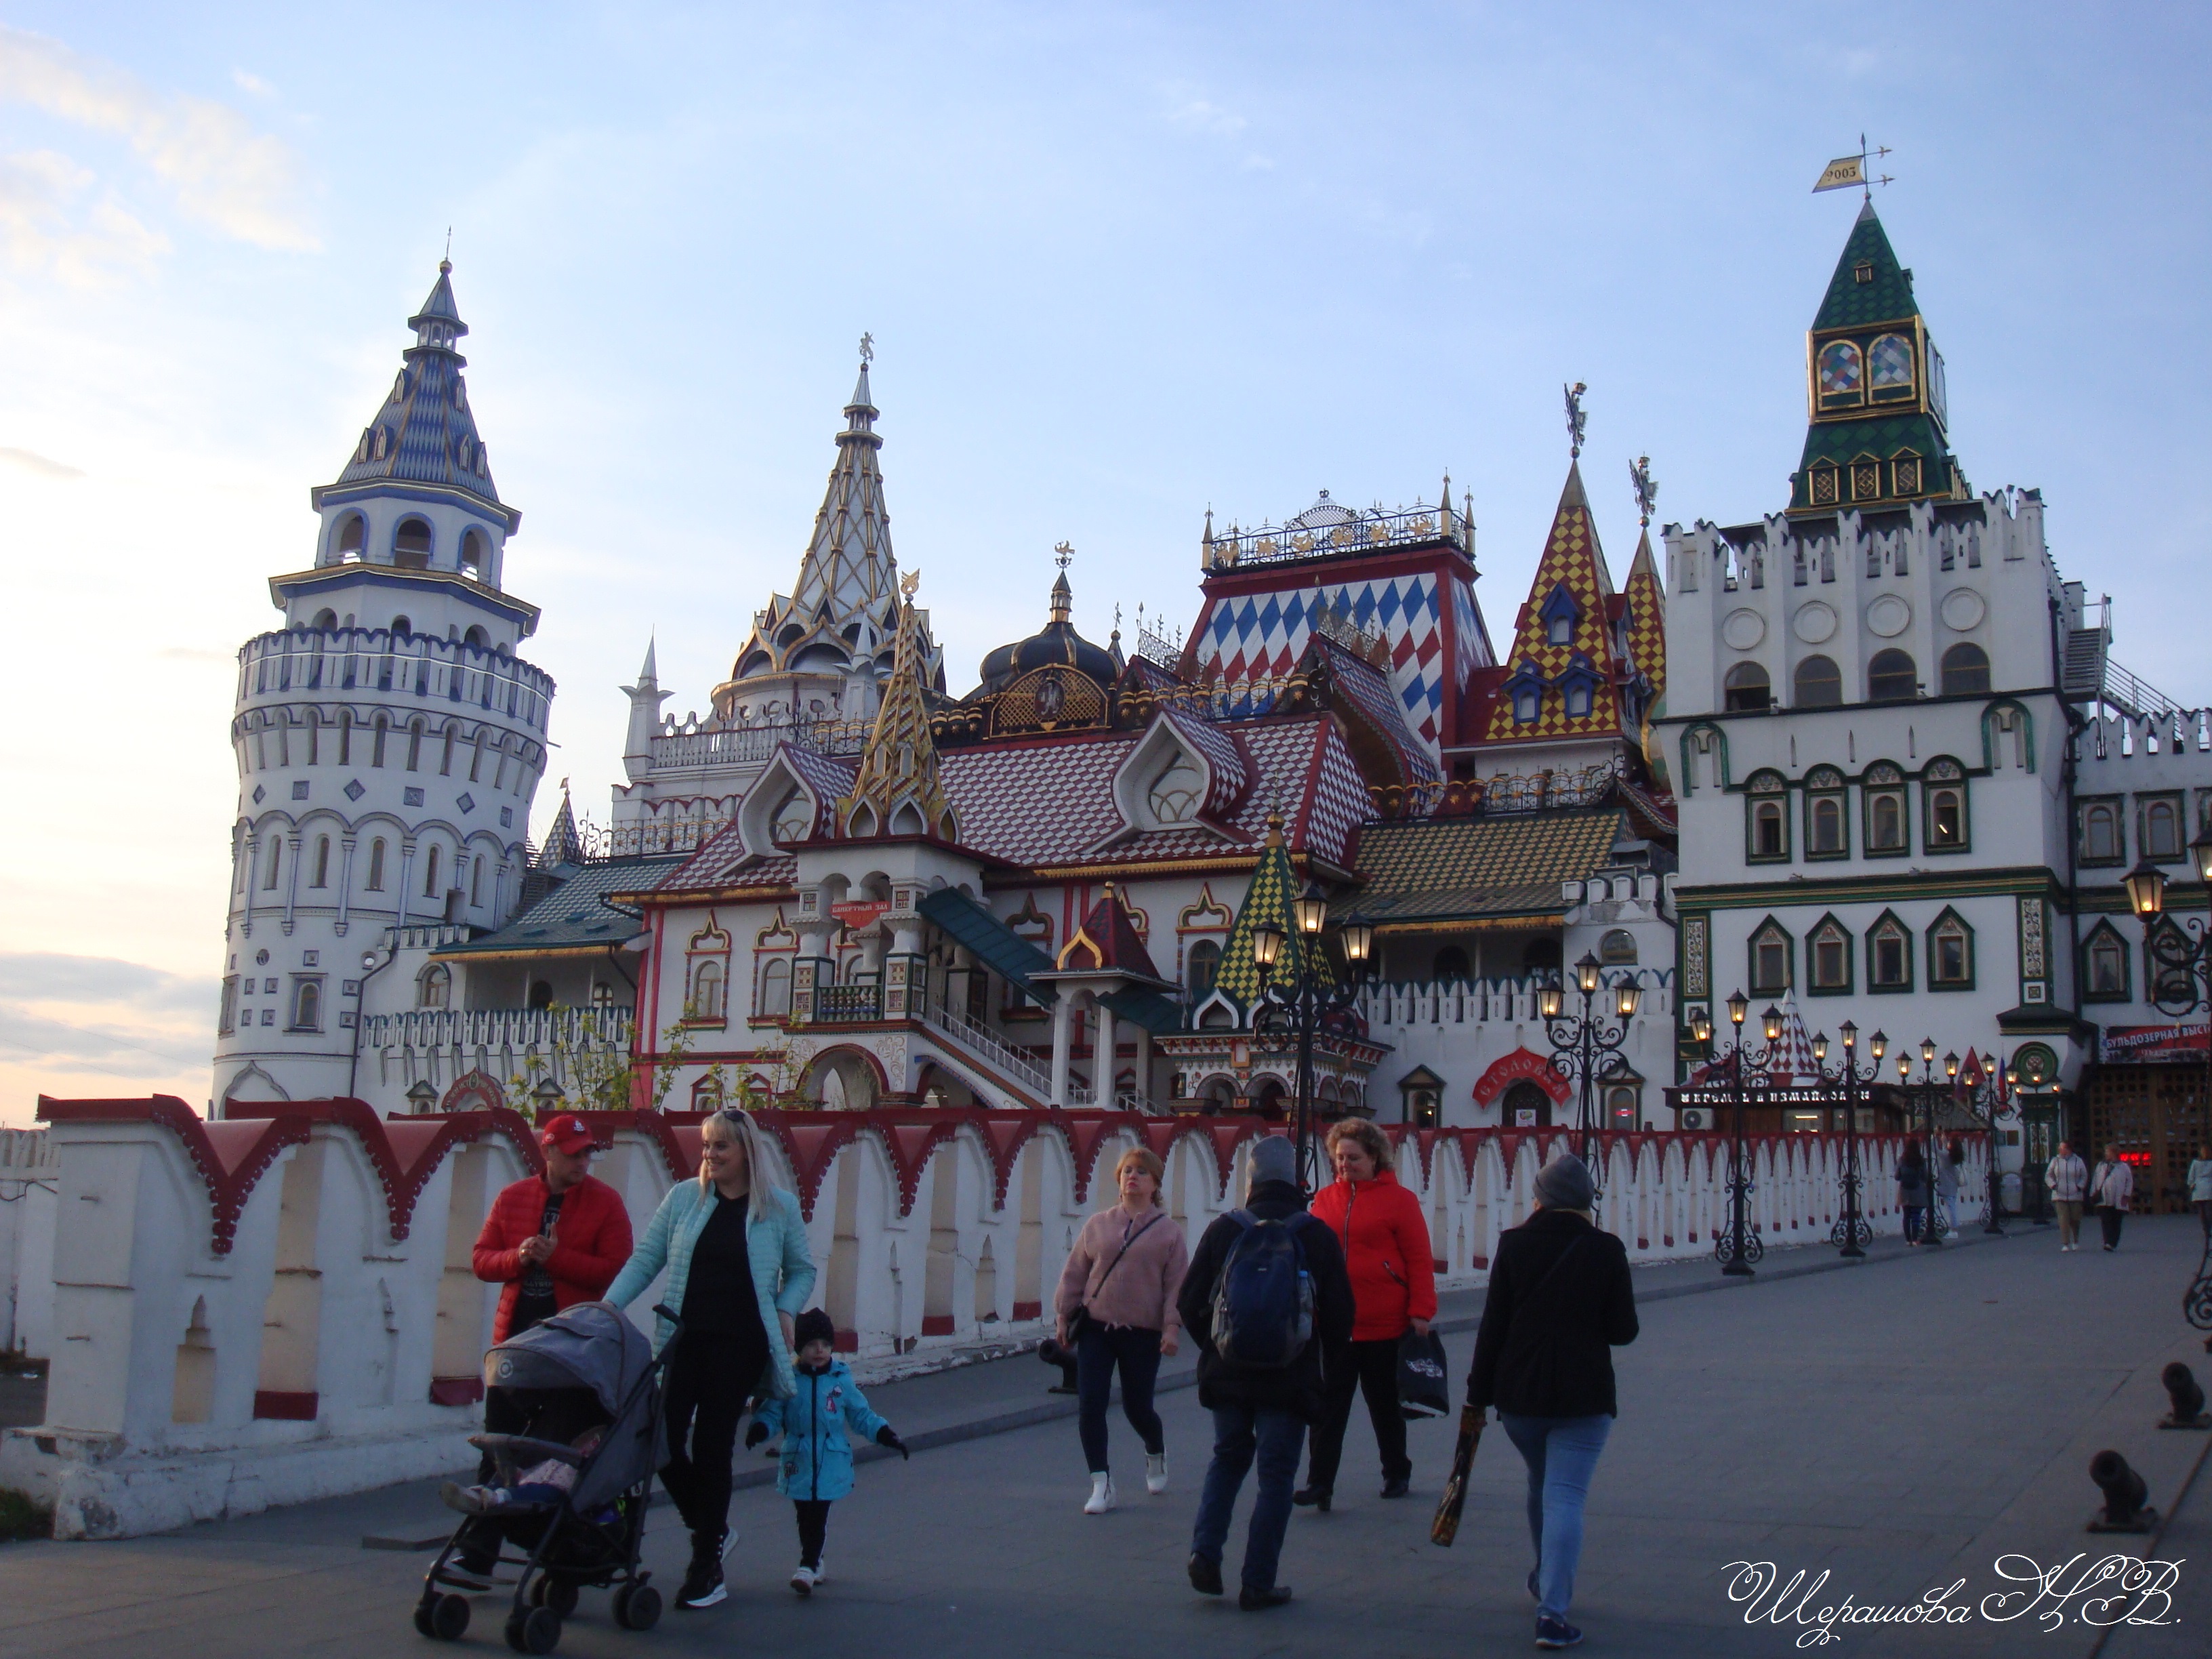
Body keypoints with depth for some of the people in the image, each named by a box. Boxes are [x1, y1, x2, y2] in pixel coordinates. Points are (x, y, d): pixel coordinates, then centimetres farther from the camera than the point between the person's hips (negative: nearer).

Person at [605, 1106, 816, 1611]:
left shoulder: (779, 1207, 3)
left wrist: (785, 1310, -5)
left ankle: (706, 1566, 12)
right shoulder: (683, 1198, 4)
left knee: (712, 1446, -1)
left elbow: (802, 1270, 13)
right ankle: (709, 1529, 24)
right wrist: (607, 1307, -7)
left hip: (740, 1345, -2)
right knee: (663, 1438, -4)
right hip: (682, 1338, 2)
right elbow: (644, 1261, 5)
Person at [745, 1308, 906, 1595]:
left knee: (817, 1517, -7)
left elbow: (862, 1415, 12)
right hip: (798, 1461, 0)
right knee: (805, 1516, 6)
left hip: (831, 1463, 0)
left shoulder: (841, 1380, 4)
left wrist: (886, 1436, 5)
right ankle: (814, 1563, 22)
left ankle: (808, 1568, -6)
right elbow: (772, 1413, 0)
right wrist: (759, 1429, -20)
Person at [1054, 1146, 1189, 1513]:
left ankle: (1156, 1453, 40)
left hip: (1143, 1333, -2)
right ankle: (1101, 1485, 2)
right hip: (1096, 1328, 2)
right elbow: (1074, 1273, 9)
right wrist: (1064, 1317, 5)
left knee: (1137, 1408, 6)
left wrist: (1171, 1327, -11)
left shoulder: (1168, 1230, 1)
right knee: (1090, 1405, -7)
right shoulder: (1097, 1225, 6)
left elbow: (1177, 1283, -2)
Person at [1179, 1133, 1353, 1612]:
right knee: (1276, 1476, 5)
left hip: (1227, 1374, 2)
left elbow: (1190, 1302, 3)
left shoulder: (1224, 1229, -1)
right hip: (1291, 1377, -2)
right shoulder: (1318, 1236, -4)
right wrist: (1328, 1372, 12)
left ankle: (1205, 1553, 8)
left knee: (1227, 1459, 21)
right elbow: (1340, 1316, -1)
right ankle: (1258, 1585, 5)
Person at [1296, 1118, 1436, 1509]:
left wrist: (1420, 1312, -11)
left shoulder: (1399, 1199, -4)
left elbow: (1420, 1260, -6)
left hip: (1384, 1328, -2)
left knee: (1386, 1404, 13)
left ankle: (1397, 1473, 31)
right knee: (1328, 1407, -1)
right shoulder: (1325, 1199, 6)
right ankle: (1319, 1483, 1)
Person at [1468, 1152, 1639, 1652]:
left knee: (1541, 1485, 23)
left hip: (1518, 1392, 2)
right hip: (1584, 1397, -2)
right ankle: (1552, 1611, -14)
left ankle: (1547, 1583, 42)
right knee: (1565, 1497, -3)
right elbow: (1623, 1330, -2)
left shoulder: (1514, 1244, -2)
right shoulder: (1606, 1250, -5)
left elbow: (1493, 1324, -2)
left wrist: (1479, 1392, 3)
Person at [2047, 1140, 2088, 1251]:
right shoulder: (2055, 1161, 3)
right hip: (2060, 1196, 0)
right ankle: (2065, 1244, -7)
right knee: (2063, 1220, -8)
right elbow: (2048, 1176, 11)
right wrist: (2053, 1185, -6)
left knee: (2075, 1219, 7)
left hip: (2075, 1196, 0)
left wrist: (2080, 1187, -3)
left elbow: (2084, 1176, 11)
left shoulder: (2078, 1161, 2)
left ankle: (2076, 1242, 28)